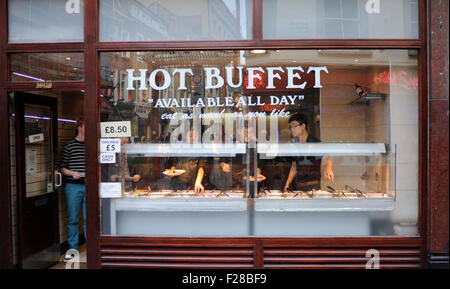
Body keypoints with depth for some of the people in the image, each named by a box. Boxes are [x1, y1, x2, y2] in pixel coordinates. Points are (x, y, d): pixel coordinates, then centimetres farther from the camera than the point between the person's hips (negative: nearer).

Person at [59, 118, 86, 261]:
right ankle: (72, 247, 18)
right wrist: (72, 173, -15)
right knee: (73, 219, 5)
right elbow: (62, 167, 1)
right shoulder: (69, 145, 1)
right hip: (73, 186, -2)